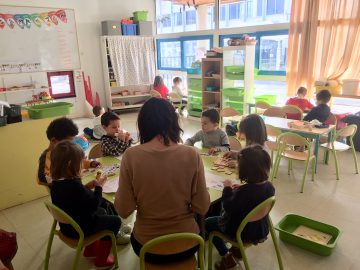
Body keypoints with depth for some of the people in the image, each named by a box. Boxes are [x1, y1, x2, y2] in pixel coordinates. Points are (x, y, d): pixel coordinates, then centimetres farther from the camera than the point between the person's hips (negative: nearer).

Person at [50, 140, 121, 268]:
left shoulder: (56, 182, -7)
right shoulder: (74, 185, -35)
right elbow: (93, 206, -27)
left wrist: (86, 187, -3)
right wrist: (98, 186, -15)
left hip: (67, 225, 9)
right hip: (79, 228, -9)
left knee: (102, 212, 28)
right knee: (115, 220, 7)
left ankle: (90, 249, 37)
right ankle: (101, 259, 19)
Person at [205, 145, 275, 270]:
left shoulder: (244, 191, -36)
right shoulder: (269, 186, -14)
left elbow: (228, 207, -20)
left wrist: (227, 188, -9)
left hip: (243, 232, -7)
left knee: (207, 223, 14)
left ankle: (227, 256, 17)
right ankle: (237, 248, 34)